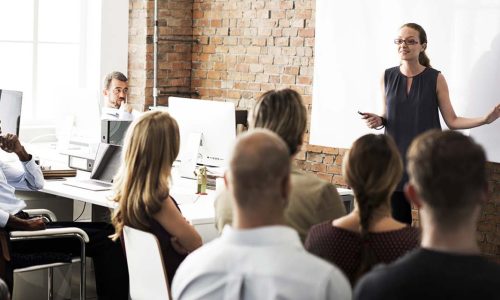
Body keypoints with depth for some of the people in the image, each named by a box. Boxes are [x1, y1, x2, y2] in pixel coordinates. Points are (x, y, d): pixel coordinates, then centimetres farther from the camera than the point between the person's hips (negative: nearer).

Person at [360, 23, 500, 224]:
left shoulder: (435, 79, -4)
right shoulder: (387, 77, 4)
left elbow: (452, 121, -2)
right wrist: (378, 121, -8)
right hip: (396, 158, 2)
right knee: (397, 222, 5)